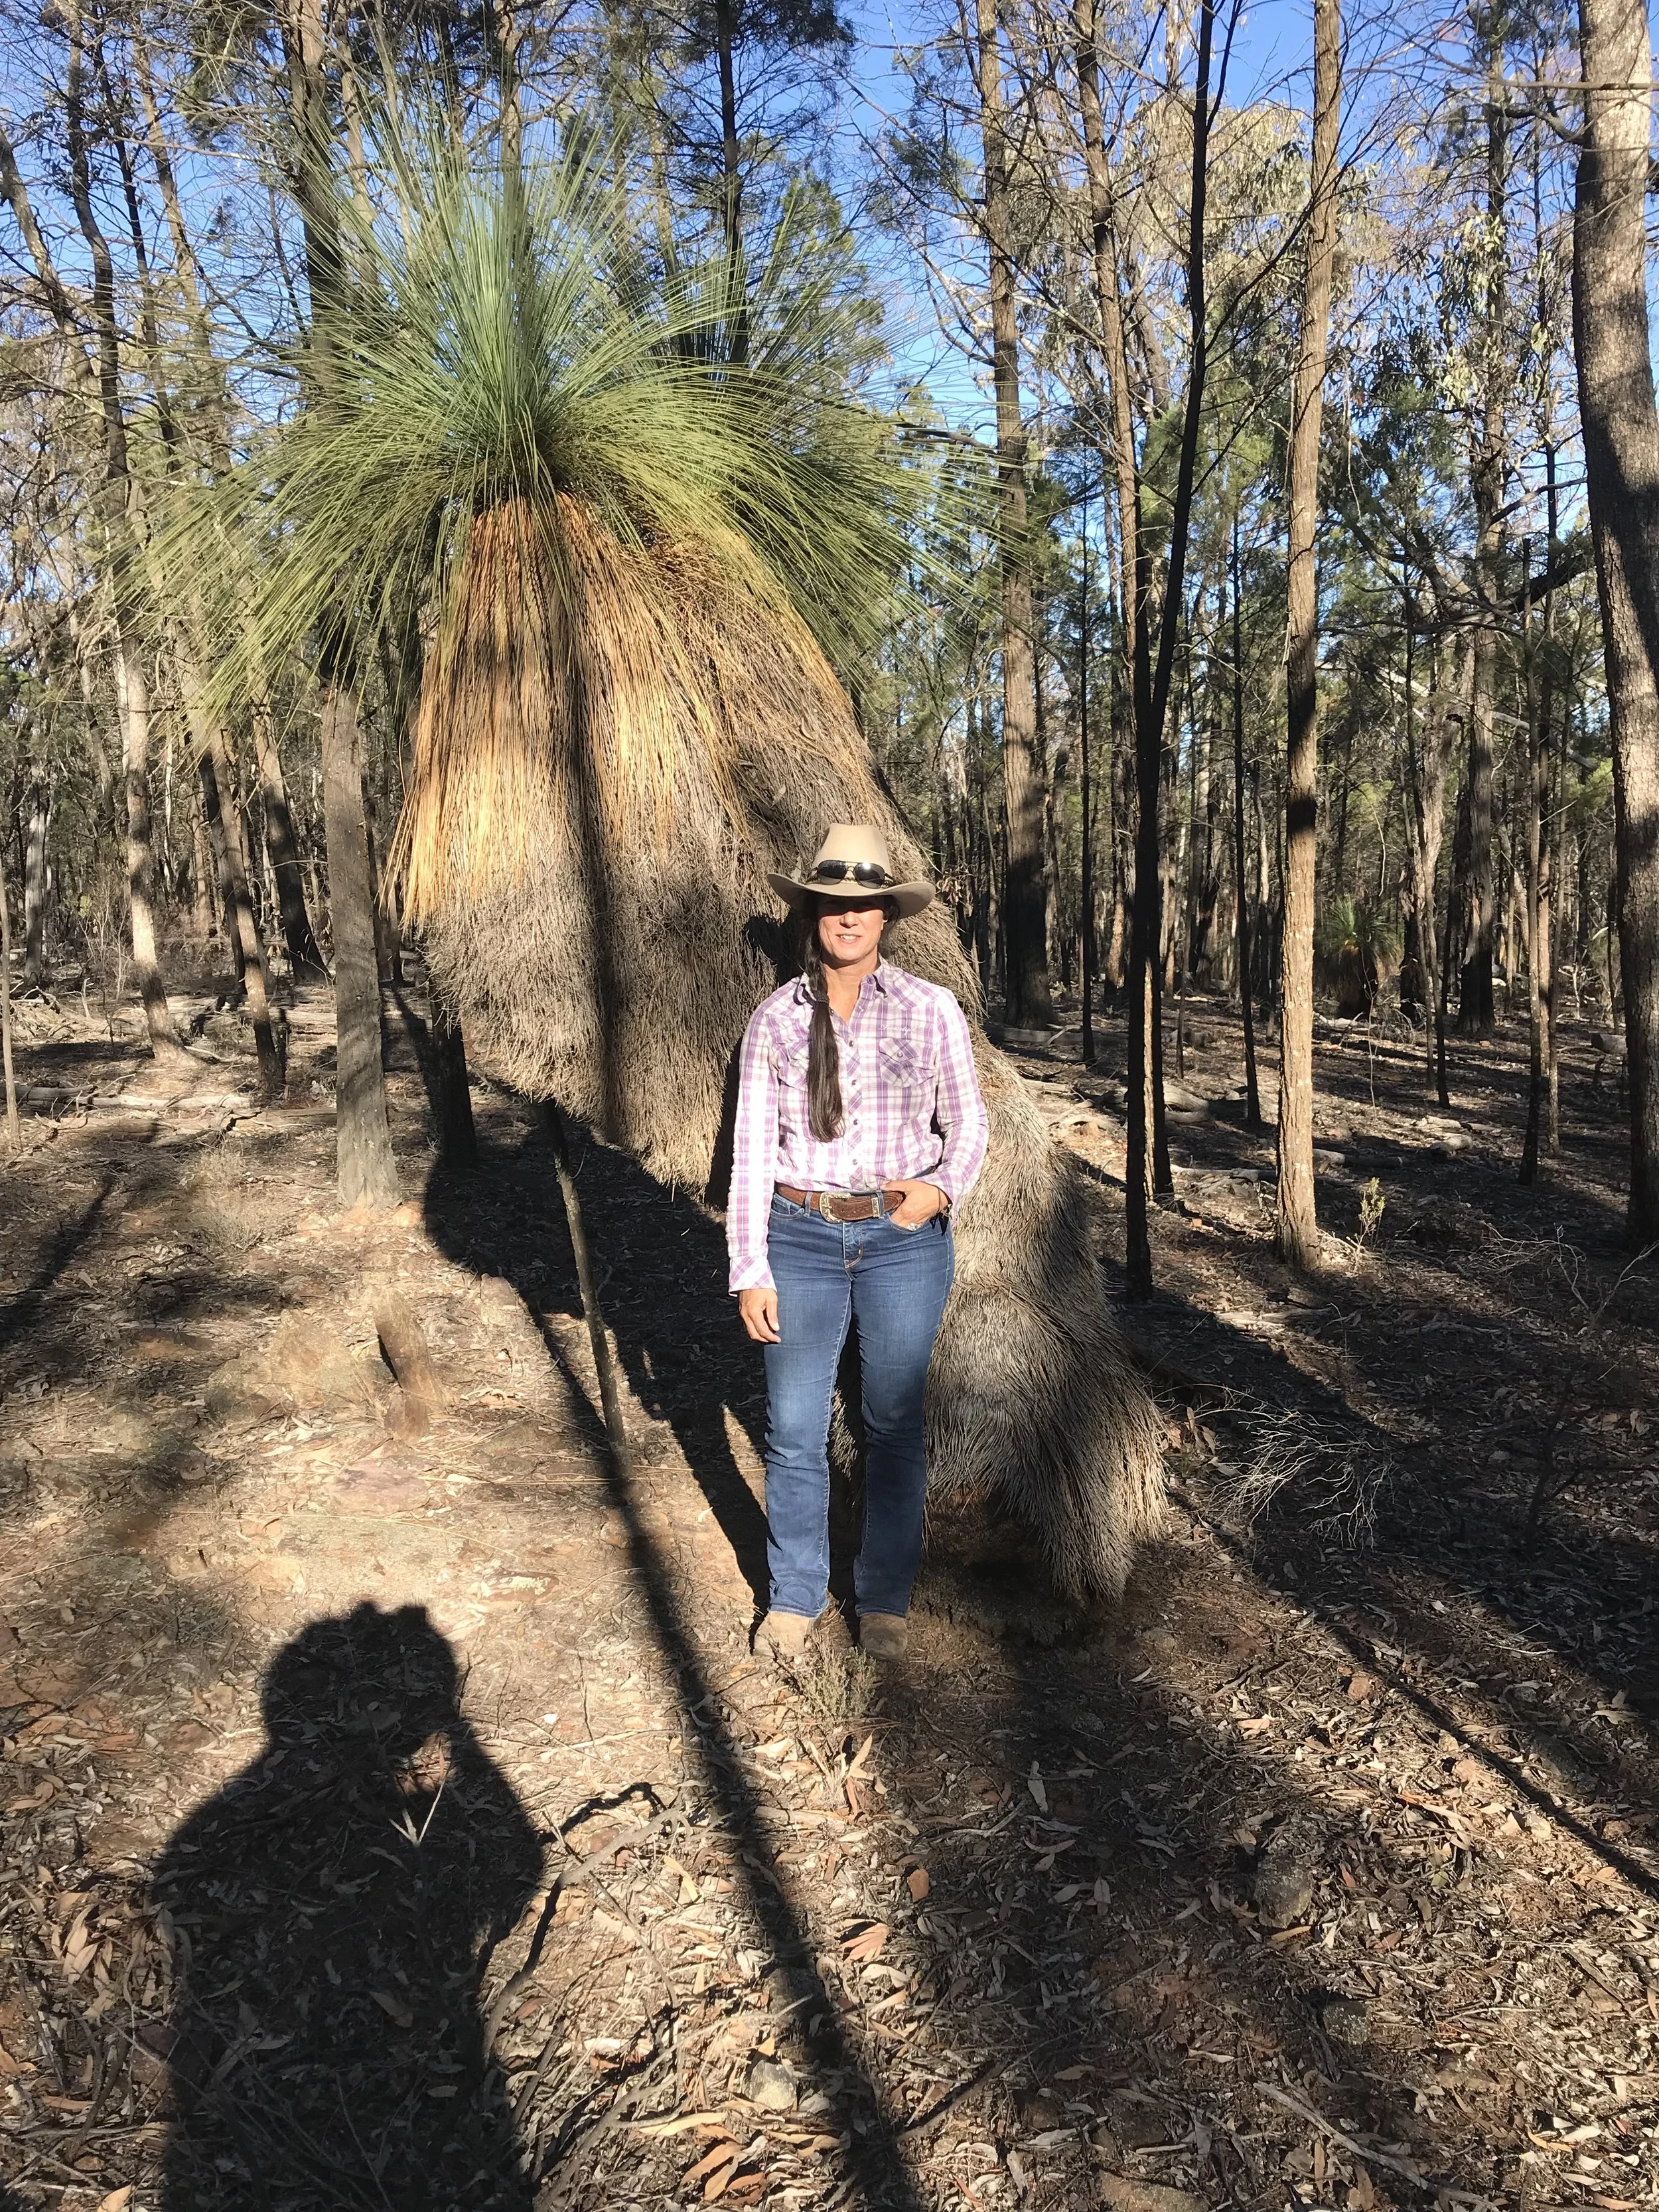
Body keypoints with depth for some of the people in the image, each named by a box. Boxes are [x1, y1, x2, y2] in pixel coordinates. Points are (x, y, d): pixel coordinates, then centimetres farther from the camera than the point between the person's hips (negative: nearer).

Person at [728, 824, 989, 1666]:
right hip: (801, 1239, 1)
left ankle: (884, 1599, 26)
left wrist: (941, 1189, -18)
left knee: (895, 1425, 9)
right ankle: (793, 1597, 24)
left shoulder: (930, 1011, -2)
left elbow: (967, 1125, 4)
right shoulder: (774, 1018, 1)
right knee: (793, 1427, 6)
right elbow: (752, 1146, 2)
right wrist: (750, 1270, -3)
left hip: (904, 1240, -1)